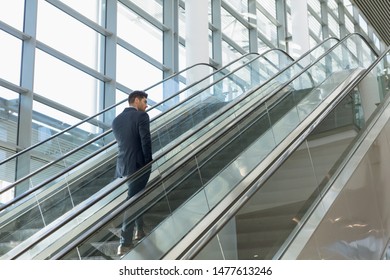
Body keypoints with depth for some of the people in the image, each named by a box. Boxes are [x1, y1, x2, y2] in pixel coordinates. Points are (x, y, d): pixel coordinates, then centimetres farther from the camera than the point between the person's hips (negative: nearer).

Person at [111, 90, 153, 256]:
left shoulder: (116, 120, 11)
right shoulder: (142, 116, -9)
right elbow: (146, 141, -15)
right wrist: (148, 163, -4)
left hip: (122, 166, 6)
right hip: (138, 165, -6)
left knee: (136, 199, 24)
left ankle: (139, 230, 34)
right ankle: (125, 243, -2)